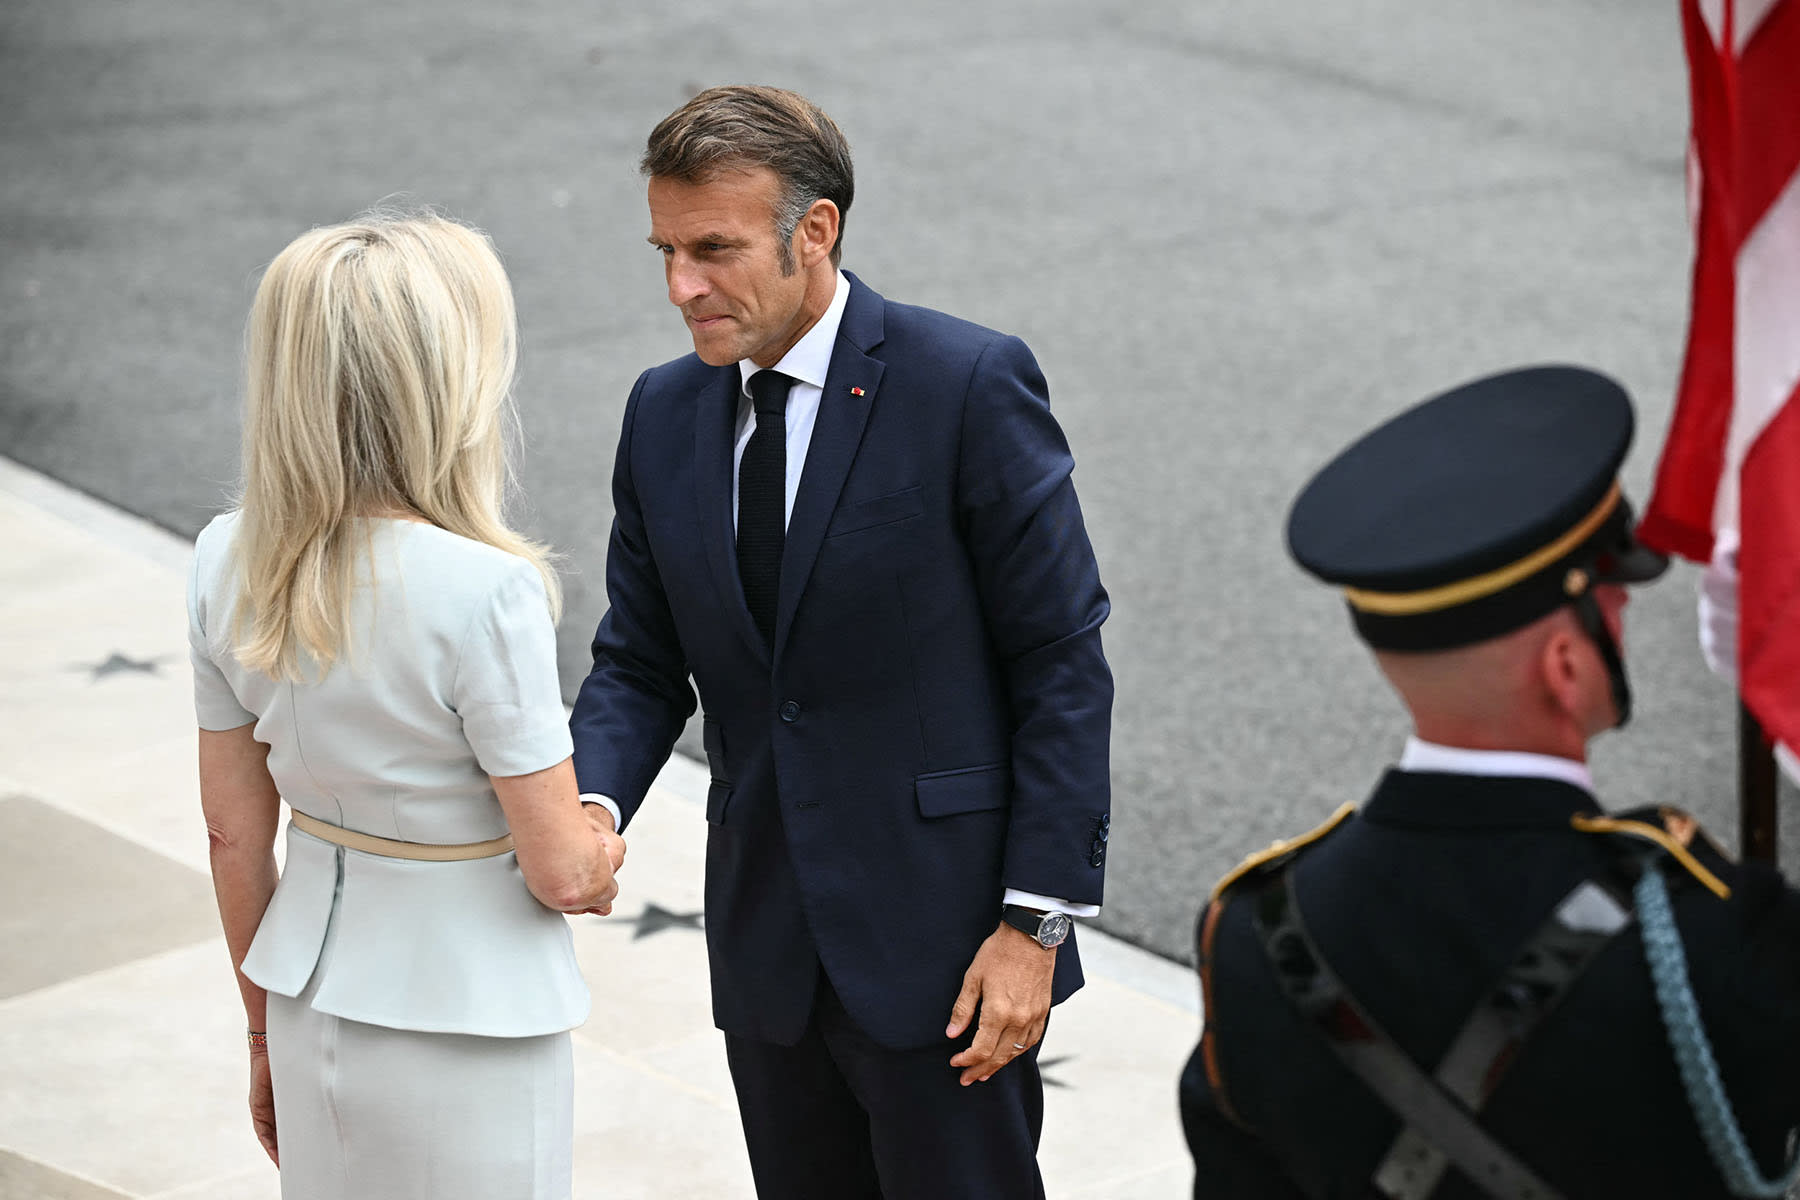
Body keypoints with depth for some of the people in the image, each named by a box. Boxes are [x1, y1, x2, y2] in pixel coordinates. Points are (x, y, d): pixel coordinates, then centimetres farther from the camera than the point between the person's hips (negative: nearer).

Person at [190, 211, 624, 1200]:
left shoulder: (228, 562, -7)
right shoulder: (485, 592, -26)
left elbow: (234, 833, 3)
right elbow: (560, 874, -18)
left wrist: (267, 1027, 15)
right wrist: (604, 859, 6)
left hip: (312, 1000, 6)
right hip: (466, 1025, -6)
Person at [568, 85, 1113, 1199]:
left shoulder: (969, 384, -12)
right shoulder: (665, 415, 6)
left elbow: (1063, 662, -10)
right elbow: (639, 665, 10)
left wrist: (1037, 921, -14)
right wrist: (588, 806, -12)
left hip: (941, 941, -5)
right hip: (766, 946, 6)